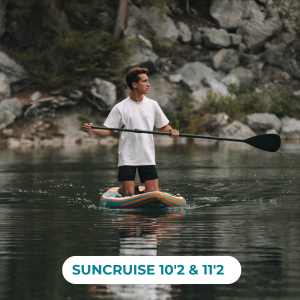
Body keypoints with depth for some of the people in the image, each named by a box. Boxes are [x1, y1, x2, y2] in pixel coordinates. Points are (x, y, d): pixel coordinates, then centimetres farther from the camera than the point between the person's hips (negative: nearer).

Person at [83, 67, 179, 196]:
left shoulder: (152, 105, 7)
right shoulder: (120, 108, -2)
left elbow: (163, 126, 15)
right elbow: (107, 131, -3)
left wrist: (171, 131, -7)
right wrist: (92, 130, -21)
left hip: (147, 157, 3)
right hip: (127, 157, -3)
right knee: (128, 195, -7)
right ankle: (121, 189, 26)